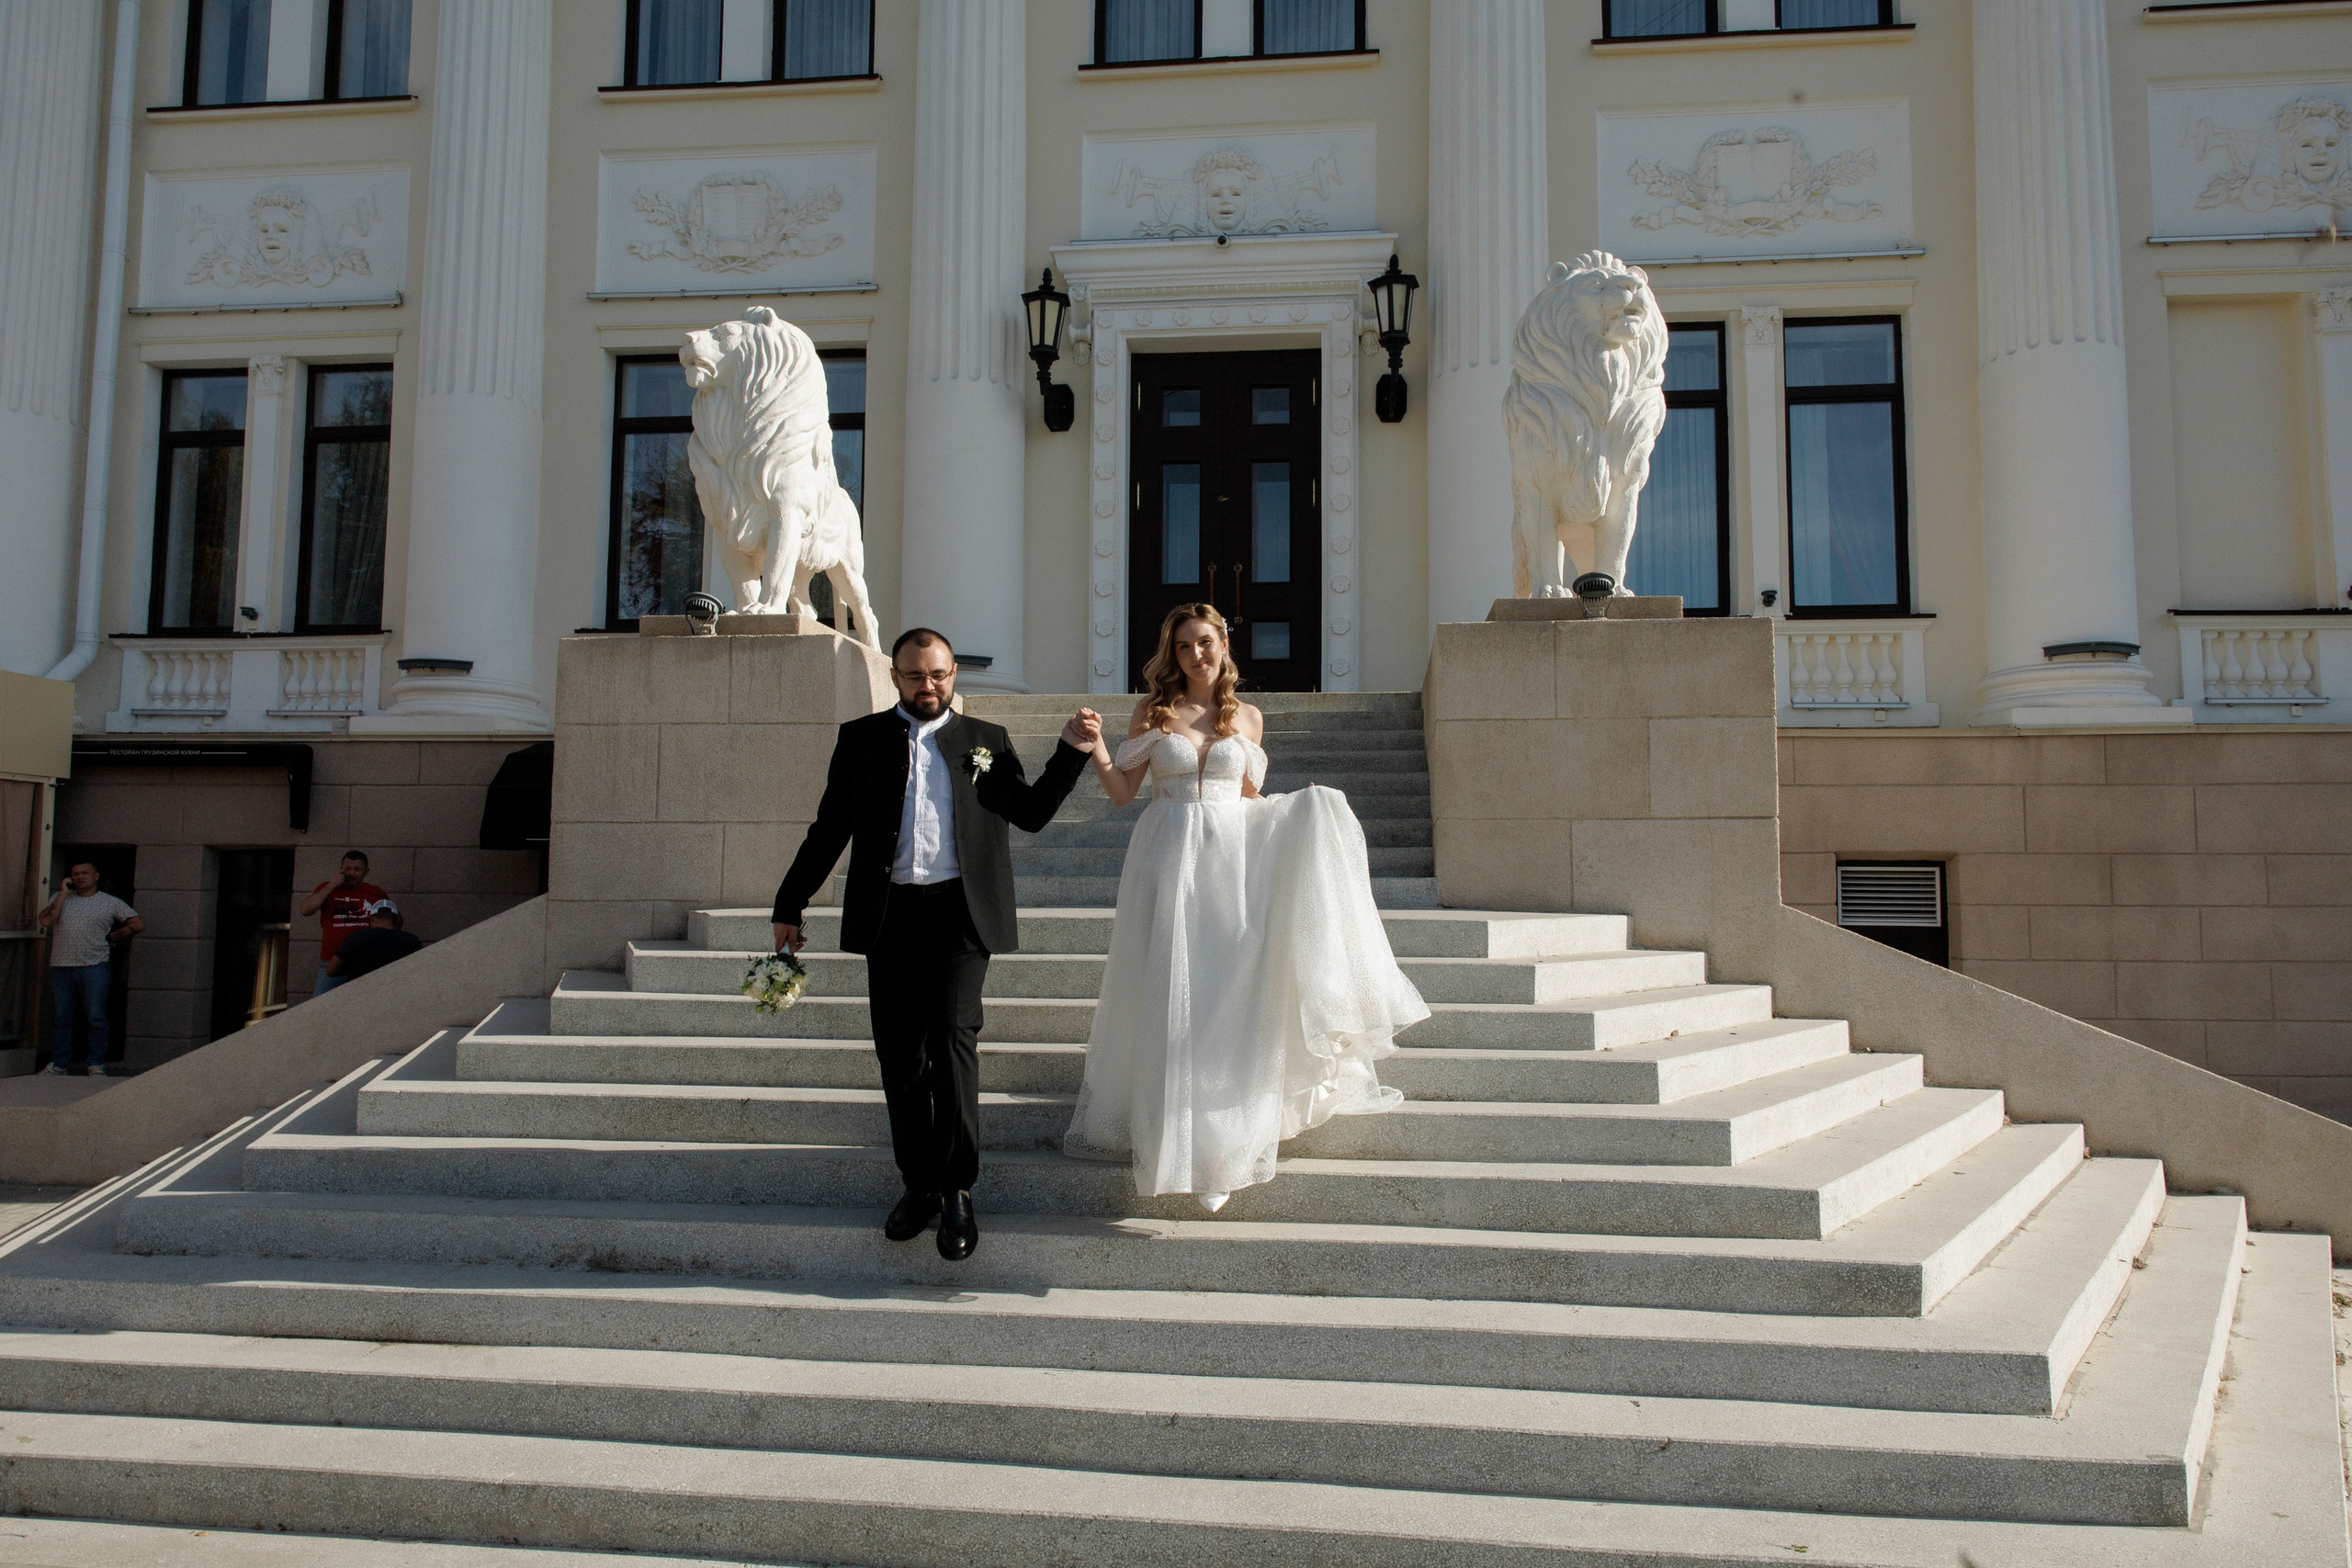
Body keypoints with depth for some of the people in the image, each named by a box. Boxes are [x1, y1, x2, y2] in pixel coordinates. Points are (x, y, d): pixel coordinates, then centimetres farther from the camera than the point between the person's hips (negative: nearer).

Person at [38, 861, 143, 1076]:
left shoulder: (111, 903, 7)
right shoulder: (60, 898, 13)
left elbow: (138, 924, 5)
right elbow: (46, 921, -5)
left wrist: (112, 938, 6)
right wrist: (64, 894, -2)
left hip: (94, 968, -2)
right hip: (61, 967, 2)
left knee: (97, 1018, -3)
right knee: (61, 1019, 7)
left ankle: (97, 1066, 3)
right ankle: (57, 1065, 14)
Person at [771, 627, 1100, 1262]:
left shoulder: (985, 740, 11)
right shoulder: (861, 739, 12)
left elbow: (1032, 812, 8)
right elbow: (830, 827, 14)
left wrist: (1072, 752, -2)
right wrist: (790, 903, 12)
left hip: (960, 912, -2)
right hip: (888, 917, 2)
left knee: (952, 1040, -14)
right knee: (900, 1057, 5)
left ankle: (957, 1191, -4)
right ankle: (920, 1184, 18)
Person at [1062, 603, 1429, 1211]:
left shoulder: (1248, 718, 9)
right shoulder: (1153, 712, 4)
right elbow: (1122, 792, 2)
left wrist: (1297, 812, 1)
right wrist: (1096, 750, -15)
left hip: (1231, 858, 1)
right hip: (1169, 859, -1)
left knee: (1227, 995, -3)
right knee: (1172, 999, 0)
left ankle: (1223, 1143, 10)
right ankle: (1176, 1136, 13)